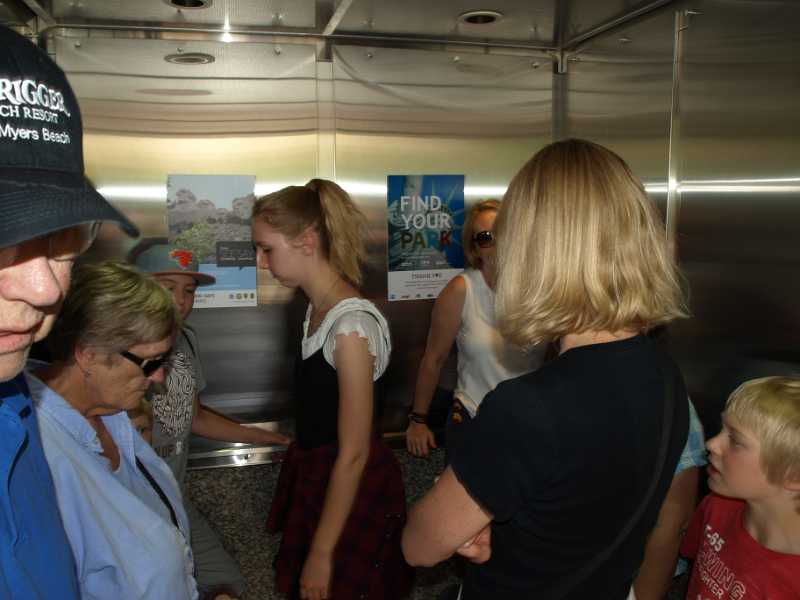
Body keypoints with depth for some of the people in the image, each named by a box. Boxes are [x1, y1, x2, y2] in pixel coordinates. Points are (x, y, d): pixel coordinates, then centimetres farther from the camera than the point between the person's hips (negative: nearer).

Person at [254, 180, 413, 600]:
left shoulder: (351, 327, -25)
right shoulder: (317, 309, 1)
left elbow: (353, 455, -22)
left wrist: (322, 554, -16)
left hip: (352, 489, -8)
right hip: (316, 477, 8)